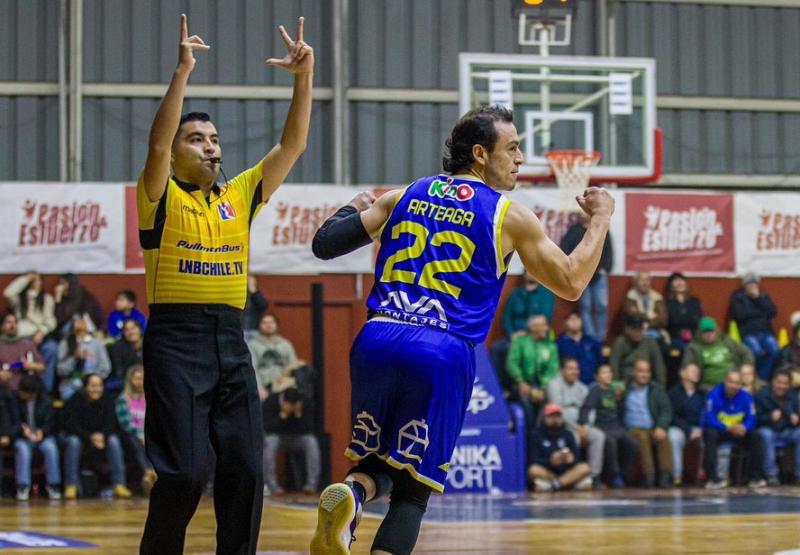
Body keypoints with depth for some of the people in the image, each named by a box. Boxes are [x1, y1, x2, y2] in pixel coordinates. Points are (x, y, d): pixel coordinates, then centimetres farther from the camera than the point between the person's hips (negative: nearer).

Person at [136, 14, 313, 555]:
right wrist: (182, 72, -26)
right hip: (176, 341, -5)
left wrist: (304, 77, -2)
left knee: (245, 469, 0)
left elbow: (292, 145, 9)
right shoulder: (161, 198, 1)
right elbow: (158, 144, -18)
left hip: (231, 342, 5)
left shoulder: (240, 196, 14)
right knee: (184, 472, -9)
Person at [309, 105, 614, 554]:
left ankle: (351, 495, -14)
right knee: (413, 488, 6)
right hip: (443, 353, -3)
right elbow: (571, 283, 11)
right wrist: (601, 220, 25)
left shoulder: (404, 196, 15)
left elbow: (325, 244, 12)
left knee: (377, 462, 20)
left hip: (378, 338, 3)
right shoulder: (510, 217, 6)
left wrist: (355, 208, 35)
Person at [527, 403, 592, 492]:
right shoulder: (537, 435, 2)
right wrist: (551, 461, -28)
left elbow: (577, 456, 1)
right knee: (534, 470, -33)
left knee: (585, 468, -25)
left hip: (567, 472, 3)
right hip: (547, 473, -3)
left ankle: (551, 486, -35)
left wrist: (571, 459, -24)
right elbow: (534, 461, -8)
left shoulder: (567, 434, 12)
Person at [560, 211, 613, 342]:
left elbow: (608, 252, 9)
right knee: (586, 307, 1)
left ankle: (601, 339, 1)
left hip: (599, 275, 1)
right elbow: (565, 251, -2)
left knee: (602, 306, -6)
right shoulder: (573, 231, 3)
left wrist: (605, 269, -2)